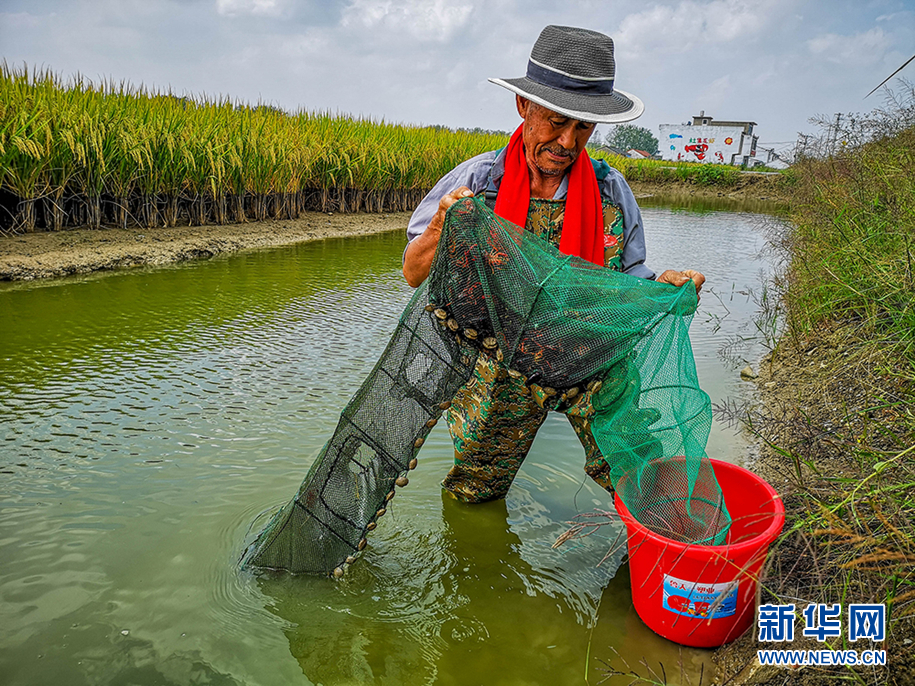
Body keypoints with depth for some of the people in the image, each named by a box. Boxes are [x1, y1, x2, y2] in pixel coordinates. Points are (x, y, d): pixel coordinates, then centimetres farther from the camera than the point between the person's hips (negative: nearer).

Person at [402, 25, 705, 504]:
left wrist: (662, 286, -16)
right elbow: (414, 275, -5)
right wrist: (441, 231, -27)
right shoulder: (475, 181, -9)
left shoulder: (611, 191, -4)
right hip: (501, 367, 0)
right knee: (471, 494, 14)